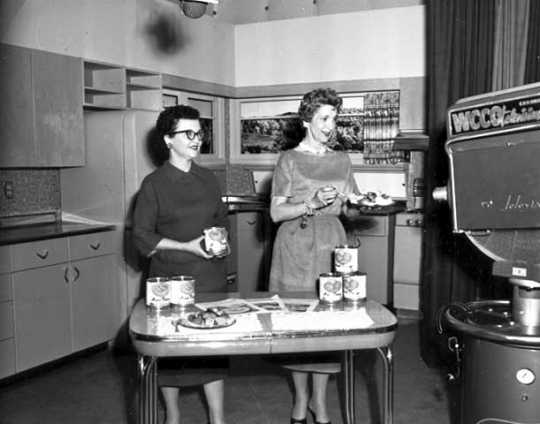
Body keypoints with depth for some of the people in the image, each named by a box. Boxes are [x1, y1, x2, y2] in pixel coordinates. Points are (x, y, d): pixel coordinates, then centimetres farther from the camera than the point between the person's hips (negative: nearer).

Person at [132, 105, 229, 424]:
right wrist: (186, 246, -16)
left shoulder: (209, 179, 9)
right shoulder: (154, 184, -5)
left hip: (211, 278, 3)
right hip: (171, 280, -3)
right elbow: (142, 237, -7)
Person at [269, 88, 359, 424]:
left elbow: (347, 207, 14)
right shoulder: (290, 160, -1)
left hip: (330, 245, 3)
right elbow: (276, 213, -5)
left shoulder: (341, 160, 11)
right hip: (296, 248, -3)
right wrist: (312, 204, -17)